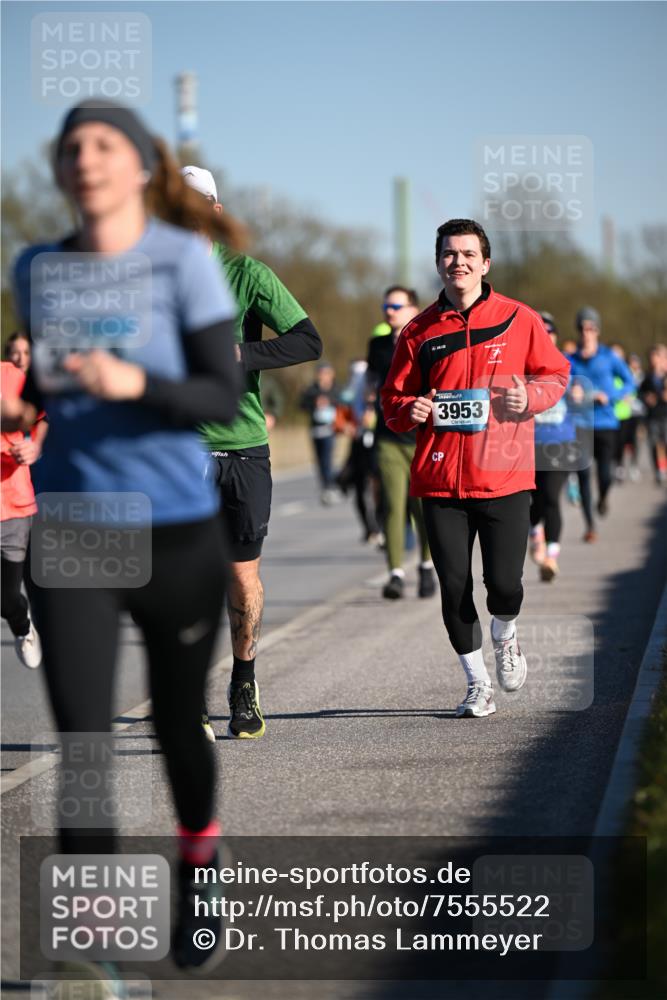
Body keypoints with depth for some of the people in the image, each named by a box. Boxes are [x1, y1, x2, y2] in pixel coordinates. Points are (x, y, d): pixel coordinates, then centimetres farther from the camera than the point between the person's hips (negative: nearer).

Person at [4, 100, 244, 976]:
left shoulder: (181, 259, -8)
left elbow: (224, 398, -11)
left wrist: (137, 384, -27)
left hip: (175, 532, -2)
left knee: (176, 722, 14)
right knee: (81, 742, -8)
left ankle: (198, 875, 42)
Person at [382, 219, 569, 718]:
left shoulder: (519, 320, 3)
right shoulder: (420, 331, 7)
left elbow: (555, 374, 11)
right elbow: (393, 401, 13)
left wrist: (530, 396, -9)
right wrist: (410, 410, -10)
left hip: (505, 475, -1)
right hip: (440, 478, 2)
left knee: (504, 583, -7)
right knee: (455, 587, 1)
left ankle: (505, 638, 28)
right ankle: (478, 682, 19)